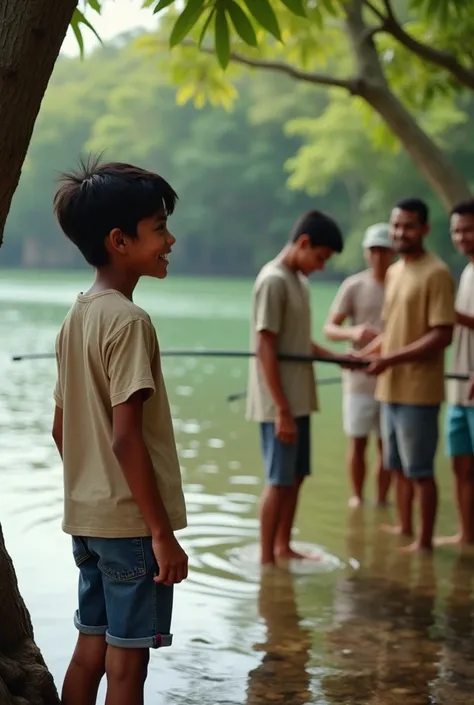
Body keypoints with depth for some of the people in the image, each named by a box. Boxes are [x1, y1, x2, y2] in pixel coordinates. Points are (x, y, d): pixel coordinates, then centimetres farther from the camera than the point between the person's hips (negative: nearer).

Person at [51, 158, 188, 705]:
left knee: (90, 650, 15)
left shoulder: (77, 317, 10)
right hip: (129, 521, -8)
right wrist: (162, 532, -18)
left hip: (86, 517, 8)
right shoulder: (129, 321, -17)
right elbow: (127, 438, -22)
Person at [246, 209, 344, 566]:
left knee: (296, 476, 14)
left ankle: (283, 547, 24)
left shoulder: (299, 280, 12)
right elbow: (266, 350, -19)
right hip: (279, 404, -9)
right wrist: (282, 410, -21)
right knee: (280, 480, -3)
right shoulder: (274, 281, -16)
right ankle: (266, 559, 5)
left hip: (299, 399, 9)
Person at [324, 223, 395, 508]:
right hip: (360, 377, -1)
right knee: (358, 441, 4)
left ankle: (382, 500, 15)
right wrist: (352, 332, -24)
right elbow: (329, 328, -4)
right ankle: (357, 497, 17)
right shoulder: (354, 286, -2)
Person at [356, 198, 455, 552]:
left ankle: (425, 540, 8)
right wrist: (363, 353, 6)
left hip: (418, 391, -8)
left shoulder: (436, 273, -13)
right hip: (391, 388, 8)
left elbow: (442, 336, -18)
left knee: (420, 470, -1)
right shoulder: (394, 272, 13)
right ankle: (405, 527, 29)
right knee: (399, 466, 17)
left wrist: (390, 359, -20)